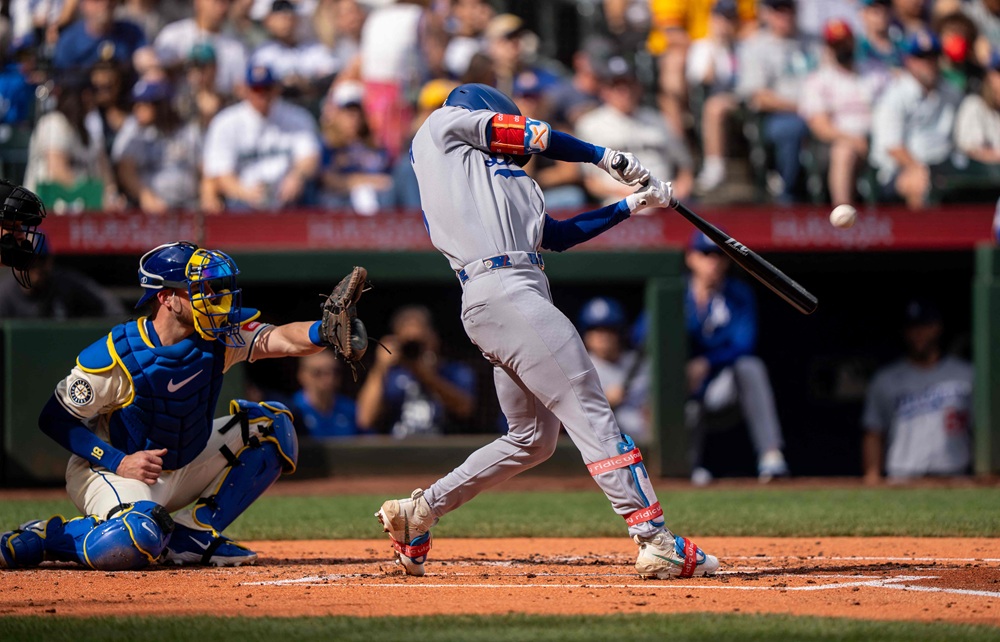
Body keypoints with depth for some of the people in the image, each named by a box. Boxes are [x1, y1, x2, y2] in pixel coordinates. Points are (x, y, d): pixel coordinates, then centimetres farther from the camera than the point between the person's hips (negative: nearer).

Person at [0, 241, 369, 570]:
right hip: (112, 471, -7)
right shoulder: (115, 356, -23)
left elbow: (280, 340, -26)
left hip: (185, 469, 7)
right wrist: (118, 462, -25)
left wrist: (324, 331, -49)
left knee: (272, 426, -2)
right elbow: (55, 420, -15)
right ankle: (41, 537, -8)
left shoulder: (219, 337, -10)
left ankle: (194, 533, -3)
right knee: (135, 543, -38)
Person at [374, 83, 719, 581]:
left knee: (533, 438, 14)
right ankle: (657, 542, -18)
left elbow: (555, 235, 27)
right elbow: (527, 134, 9)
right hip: (503, 291, -9)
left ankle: (416, 513, 16)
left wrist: (632, 205, 26)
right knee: (591, 414, -13)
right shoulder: (443, 127, 13)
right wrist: (605, 157, 21)